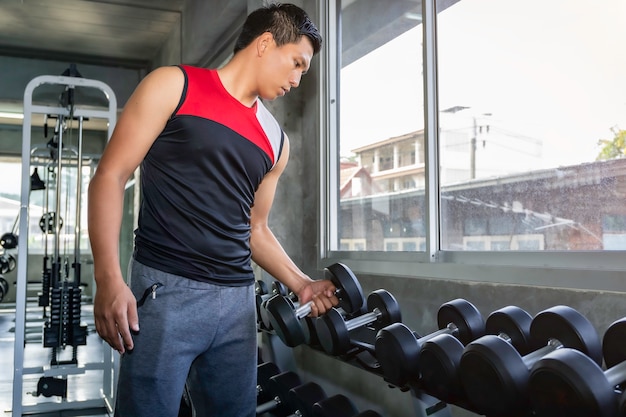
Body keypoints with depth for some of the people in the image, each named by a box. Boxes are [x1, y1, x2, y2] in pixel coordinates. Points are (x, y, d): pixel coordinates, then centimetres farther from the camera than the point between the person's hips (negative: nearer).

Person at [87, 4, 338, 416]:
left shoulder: (275, 140, 15)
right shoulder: (174, 86, 1)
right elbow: (110, 177, -4)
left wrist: (301, 283, 9)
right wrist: (109, 278, -14)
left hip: (238, 301, 5)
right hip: (166, 290, -5)